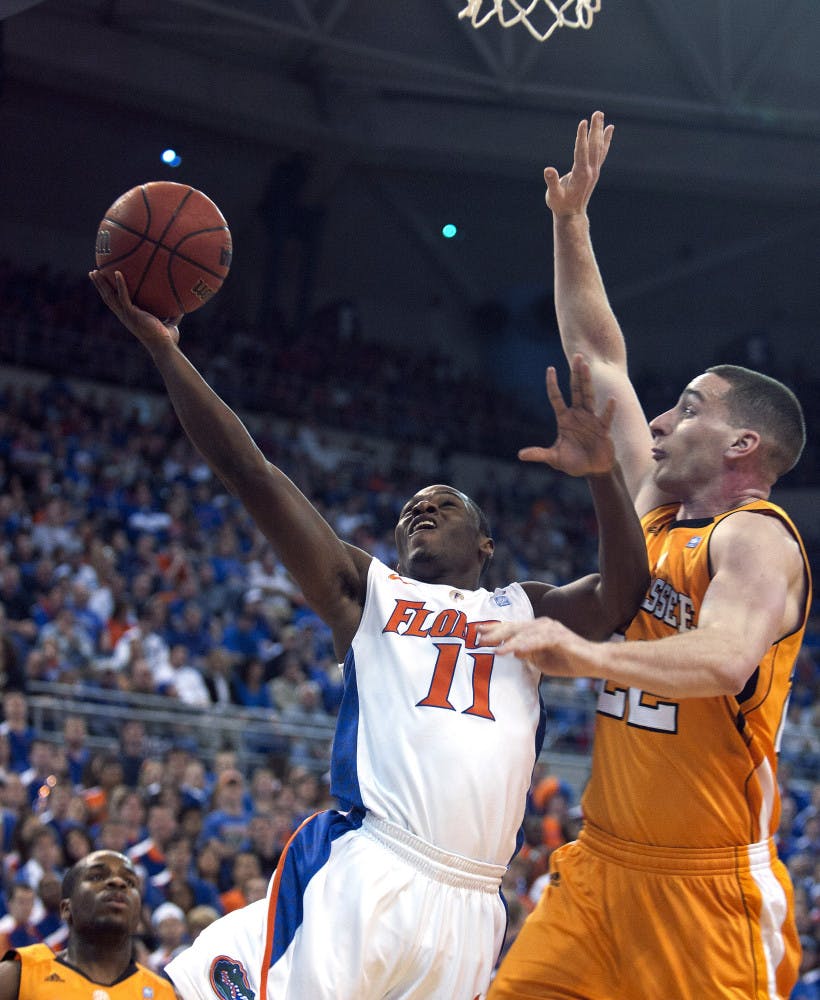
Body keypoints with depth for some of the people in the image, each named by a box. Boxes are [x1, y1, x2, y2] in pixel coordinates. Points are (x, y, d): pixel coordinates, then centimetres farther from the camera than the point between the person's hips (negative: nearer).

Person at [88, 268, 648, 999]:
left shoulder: (524, 612, 23)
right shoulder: (367, 593, 17)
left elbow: (622, 595, 3)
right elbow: (250, 474, 9)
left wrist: (602, 474, -12)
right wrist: (164, 348, 2)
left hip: (469, 907, 2)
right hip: (364, 874, -2)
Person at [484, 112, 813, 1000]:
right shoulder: (657, 509, 13)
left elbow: (726, 659, -32)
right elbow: (598, 360, 21)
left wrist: (585, 653, -45)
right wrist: (570, 224, 19)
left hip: (705, 884, -7)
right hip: (601, 863, 7)